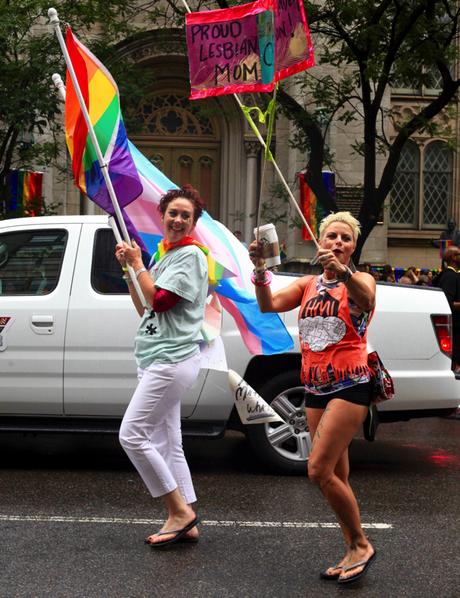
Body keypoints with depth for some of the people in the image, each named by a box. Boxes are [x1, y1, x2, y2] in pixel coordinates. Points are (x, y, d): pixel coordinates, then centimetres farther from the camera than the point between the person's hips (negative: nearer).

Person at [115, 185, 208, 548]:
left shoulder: (190, 254, -9)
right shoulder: (165, 255, 19)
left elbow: (159, 300, -18)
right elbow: (144, 309, 19)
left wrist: (137, 264, -6)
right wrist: (129, 269, 10)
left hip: (173, 360, -10)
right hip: (160, 360, 10)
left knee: (132, 434, -13)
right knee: (166, 444, 10)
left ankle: (180, 509, -6)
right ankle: (186, 524, 14)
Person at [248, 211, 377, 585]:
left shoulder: (360, 280, -4)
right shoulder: (308, 285, 10)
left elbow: (367, 297, -29)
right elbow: (269, 305, -7)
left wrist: (343, 272, -50)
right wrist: (260, 268, -25)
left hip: (350, 386, -6)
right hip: (315, 389, 6)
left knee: (319, 470, -13)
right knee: (337, 476, 11)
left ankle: (361, 545, 3)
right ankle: (354, 553, 22)